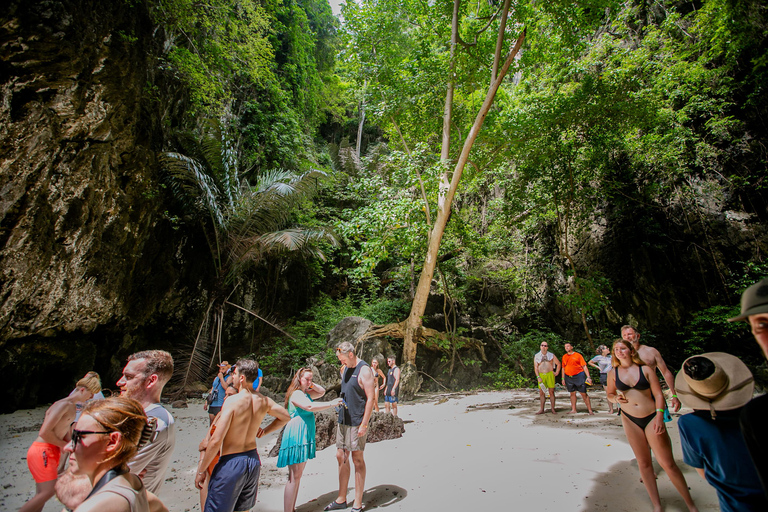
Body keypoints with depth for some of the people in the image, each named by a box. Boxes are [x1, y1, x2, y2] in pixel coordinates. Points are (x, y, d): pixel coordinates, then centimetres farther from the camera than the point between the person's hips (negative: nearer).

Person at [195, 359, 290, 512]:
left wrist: (201, 471, -8)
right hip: (253, 460, 6)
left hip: (231, 463, -6)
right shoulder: (263, 401, -3)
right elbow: (285, 417, 10)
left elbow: (216, 440, -20)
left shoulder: (232, 401, -20)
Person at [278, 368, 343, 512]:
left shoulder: (306, 393, 15)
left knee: (297, 475, 15)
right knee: (294, 476, -5)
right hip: (296, 436, -10)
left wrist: (311, 385, 4)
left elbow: (322, 391, 20)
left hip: (305, 436, 10)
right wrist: (331, 404, -28)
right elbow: (310, 407, -29)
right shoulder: (296, 394, -15)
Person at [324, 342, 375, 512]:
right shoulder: (344, 369, 9)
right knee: (341, 457, 14)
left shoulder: (364, 370, -16)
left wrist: (364, 424, -19)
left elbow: (370, 398, -17)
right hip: (343, 420, 8)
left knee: (357, 459, 3)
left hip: (357, 422, -8)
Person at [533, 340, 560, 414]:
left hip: (550, 375, -1)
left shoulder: (551, 355, 6)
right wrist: (538, 377, -8)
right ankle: (542, 409, 6)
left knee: (551, 392, 0)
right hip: (541, 375, 1)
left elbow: (558, 364, 14)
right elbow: (535, 367, 2)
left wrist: (556, 373, 6)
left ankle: (553, 409, 9)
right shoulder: (536, 356, 6)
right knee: (541, 392, 0)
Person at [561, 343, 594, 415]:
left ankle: (590, 410, 9)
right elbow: (563, 368, 14)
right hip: (568, 377, 4)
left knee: (583, 393, -1)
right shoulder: (564, 356, 10)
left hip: (579, 376, -4)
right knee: (572, 393, 10)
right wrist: (563, 379, 12)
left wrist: (588, 377, -13)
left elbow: (584, 366, -4)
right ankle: (573, 410, 17)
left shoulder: (578, 355, -3)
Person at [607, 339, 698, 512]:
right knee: (643, 463, 10)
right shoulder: (613, 374, 1)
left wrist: (659, 415, -16)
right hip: (630, 420, 2)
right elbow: (609, 394, 11)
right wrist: (616, 398, -10)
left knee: (668, 463, 1)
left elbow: (658, 394, -4)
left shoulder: (645, 369, -3)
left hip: (651, 418, -2)